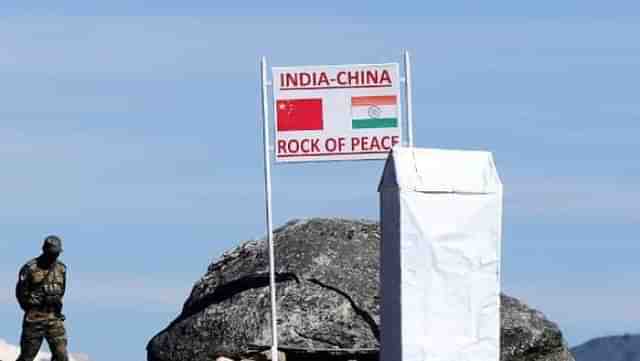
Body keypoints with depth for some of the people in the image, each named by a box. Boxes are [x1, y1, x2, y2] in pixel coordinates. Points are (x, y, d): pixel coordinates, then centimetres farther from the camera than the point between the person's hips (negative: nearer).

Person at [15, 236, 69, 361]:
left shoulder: (61, 269, 9)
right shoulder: (30, 268, -8)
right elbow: (21, 293, -5)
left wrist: (57, 301, 7)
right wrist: (40, 300, -9)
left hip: (54, 318, 4)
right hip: (34, 317, -4)